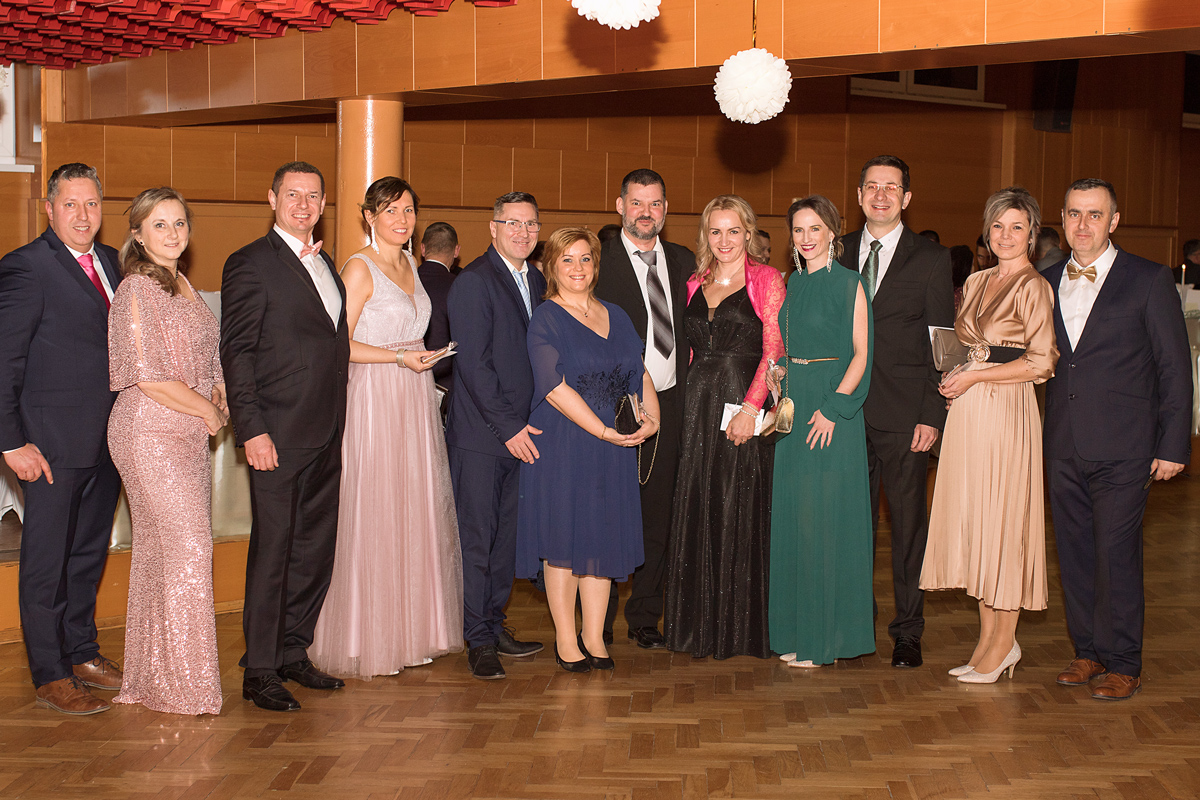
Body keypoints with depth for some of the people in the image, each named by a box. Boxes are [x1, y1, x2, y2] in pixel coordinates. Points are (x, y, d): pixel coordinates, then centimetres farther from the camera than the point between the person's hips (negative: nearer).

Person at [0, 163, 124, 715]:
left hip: (106, 437, 7)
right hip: (54, 441, -7)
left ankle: (82, 653, 32)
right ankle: (50, 677, 12)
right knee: (46, 559, 2)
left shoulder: (110, 261, 10)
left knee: (90, 550, 17)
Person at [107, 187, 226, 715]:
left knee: (160, 550, 10)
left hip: (189, 434, 8)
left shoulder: (182, 287, 17)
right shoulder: (137, 289, -10)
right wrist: (209, 412, -7)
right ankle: (182, 685, 1)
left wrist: (221, 400, 4)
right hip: (150, 431, -8)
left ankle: (150, 678, 17)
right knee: (189, 549, -9)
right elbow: (148, 375, -17)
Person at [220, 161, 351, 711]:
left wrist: (339, 423, 13)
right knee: (272, 551, -3)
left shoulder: (324, 264, 17)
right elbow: (236, 352, -10)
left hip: (326, 434, 7)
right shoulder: (250, 264, -6)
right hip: (279, 434, -7)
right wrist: (252, 430, -17)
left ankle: (293, 653, 23)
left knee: (316, 548, 11)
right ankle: (259, 671, 6)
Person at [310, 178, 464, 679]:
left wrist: (425, 358, 9)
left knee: (415, 513, 9)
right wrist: (398, 356, -18)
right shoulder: (360, 267, -9)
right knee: (371, 519, -4)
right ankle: (364, 644, 5)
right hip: (373, 398, -8)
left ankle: (409, 633, 19)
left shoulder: (409, 265, 14)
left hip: (415, 401, 8)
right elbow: (337, 343, -14)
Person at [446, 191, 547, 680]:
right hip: (480, 435, -7)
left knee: (507, 534, 11)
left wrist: (528, 424, 8)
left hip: (520, 433, 7)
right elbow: (473, 364, -14)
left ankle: (495, 626, 22)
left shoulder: (536, 282, 14)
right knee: (477, 538, -1)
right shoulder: (472, 282, -10)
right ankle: (478, 640, 7)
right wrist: (508, 427, -15)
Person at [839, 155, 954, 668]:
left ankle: (908, 631, 12)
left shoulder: (931, 259, 2)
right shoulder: (839, 254, 11)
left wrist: (932, 416, -8)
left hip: (904, 415, -3)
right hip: (848, 412, 3)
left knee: (908, 524, 3)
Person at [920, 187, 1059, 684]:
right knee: (971, 520, 7)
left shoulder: (1033, 287, -7)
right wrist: (954, 373, 5)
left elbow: (1041, 362, -13)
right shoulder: (975, 283, 15)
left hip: (1006, 413, -7)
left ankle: (1004, 640, 8)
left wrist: (976, 377, -12)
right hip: (968, 412, 7)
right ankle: (988, 639, 15)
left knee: (1002, 522, -2)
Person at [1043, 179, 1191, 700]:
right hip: (1063, 448, 5)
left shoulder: (1149, 281, -3)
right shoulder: (1046, 283, 10)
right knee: (1074, 552, 10)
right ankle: (1088, 651, 24)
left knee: (1117, 555, -3)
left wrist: (1173, 445, -6)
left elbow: (1175, 368, -2)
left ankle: (1123, 663, 10)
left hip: (1122, 448, -4)